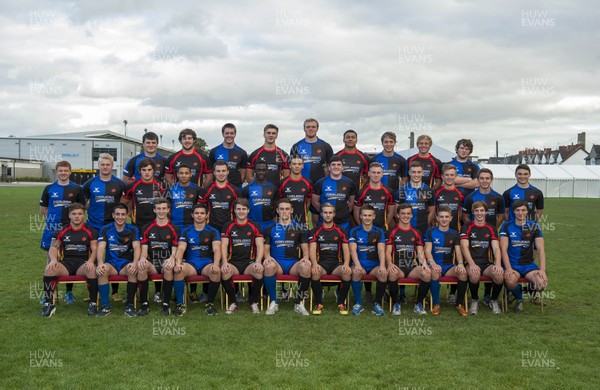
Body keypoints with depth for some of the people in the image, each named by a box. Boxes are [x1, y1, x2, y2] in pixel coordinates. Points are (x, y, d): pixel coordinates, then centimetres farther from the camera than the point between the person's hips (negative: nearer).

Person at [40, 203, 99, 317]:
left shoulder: (90, 231, 7)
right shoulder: (61, 231, 11)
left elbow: (94, 249, 2)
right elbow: (53, 248, 10)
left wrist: (90, 261, -19)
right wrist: (53, 259, -12)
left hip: (83, 263, -2)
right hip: (66, 263, 2)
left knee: (92, 269, -37)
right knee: (49, 269, -29)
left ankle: (93, 303, -22)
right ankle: (49, 303, -18)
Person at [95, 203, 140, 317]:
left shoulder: (133, 230, 4)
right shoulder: (105, 229, 5)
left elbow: (137, 247, -10)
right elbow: (101, 247, -8)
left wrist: (135, 262, -31)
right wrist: (100, 263, -29)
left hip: (126, 263, 0)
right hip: (111, 262, 1)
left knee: (133, 270, -34)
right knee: (101, 270, -33)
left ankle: (130, 305, -22)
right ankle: (105, 306, -23)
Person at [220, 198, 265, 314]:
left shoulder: (254, 226, 10)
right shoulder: (228, 227, 10)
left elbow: (260, 246, 1)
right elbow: (224, 246, 0)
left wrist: (258, 262, -18)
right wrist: (225, 262, -17)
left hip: (249, 262, 0)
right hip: (233, 262, 0)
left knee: (259, 270, -33)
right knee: (224, 271, -34)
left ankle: (254, 303, -12)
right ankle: (233, 303, -13)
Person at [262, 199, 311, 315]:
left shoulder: (299, 228, 15)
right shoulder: (270, 229, 15)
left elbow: (305, 248, 10)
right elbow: (266, 248, 10)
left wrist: (305, 257, -12)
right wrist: (267, 256, -14)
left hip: (294, 263, 0)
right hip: (277, 262, 0)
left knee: (305, 267, -35)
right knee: (269, 266, -37)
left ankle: (299, 303, -16)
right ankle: (273, 302, -19)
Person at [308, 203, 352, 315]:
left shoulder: (341, 231, 12)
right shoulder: (315, 231, 10)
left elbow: (346, 250, 2)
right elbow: (312, 250, -2)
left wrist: (346, 264, -19)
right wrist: (315, 263, -23)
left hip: (337, 263, 1)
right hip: (321, 262, -1)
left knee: (347, 272, -32)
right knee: (315, 272, -35)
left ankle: (341, 303, -10)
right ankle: (319, 303, -15)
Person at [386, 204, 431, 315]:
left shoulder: (415, 233, 16)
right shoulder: (392, 232, 8)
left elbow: (420, 252, 10)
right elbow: (388, 251, 1)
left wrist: (424, 263, -11)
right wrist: (390, 264, -20)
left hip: (413, 268, 2)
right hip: (398, 267, -2)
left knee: (427, 274, -29)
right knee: (392, 273, -38)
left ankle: (419, 304, -7)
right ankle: (396, 304, -16)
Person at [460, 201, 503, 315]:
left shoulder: (491, 229, 14)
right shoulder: (466, 228, 6)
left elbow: (496, 248, 2)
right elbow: (464, 247, -7)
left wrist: (498, 264, -18)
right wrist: (472, 264, -23)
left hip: (486, 264, 2)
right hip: (471, 263, -2)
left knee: (499, 274, -30)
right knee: (474, 274, -37)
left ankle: (494, 301, -1)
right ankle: (474, 301, -6)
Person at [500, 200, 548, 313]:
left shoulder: (534, 227, 4)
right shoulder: (507, 226, 1)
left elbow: (541, 249, -5)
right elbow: (503, 249, -7)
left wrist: (542, 270, -19)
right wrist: (508, 268, -21)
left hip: (529, 264, 2)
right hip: (512, 264, -2)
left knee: (542, 283, -28)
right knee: (510, 281, -36)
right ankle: (519, 298, 2)